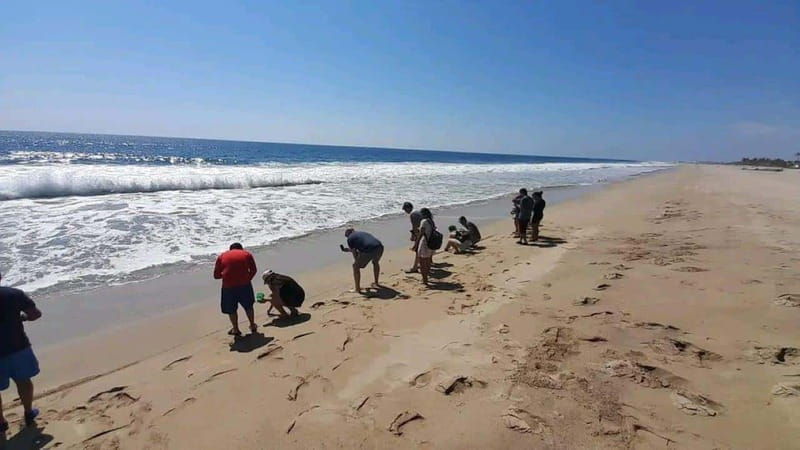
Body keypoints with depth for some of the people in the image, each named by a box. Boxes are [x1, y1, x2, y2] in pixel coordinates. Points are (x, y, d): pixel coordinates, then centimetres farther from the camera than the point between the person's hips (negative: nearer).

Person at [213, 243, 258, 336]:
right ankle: (252, 325, 33)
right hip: (244, 284, 1)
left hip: (228, 286, -1)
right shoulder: (247, 254, 15)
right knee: (248, 306, 22)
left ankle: (236, 329, 26)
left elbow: (216, 275, 11)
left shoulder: (221, 256, 15)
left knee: (231, 309, 17)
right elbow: (254, 270, 5)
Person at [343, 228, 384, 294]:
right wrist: (349, 249, 54)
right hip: (379, 247, 6)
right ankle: (376, 283, 45)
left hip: (368, 250, -6)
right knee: (375, 262, 38)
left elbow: (354, 253, 19)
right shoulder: (363, 233, 36)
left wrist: (356, 261, 37)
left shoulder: (350, 238, 17)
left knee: (356, 267, 17)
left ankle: (357, 289, 18)